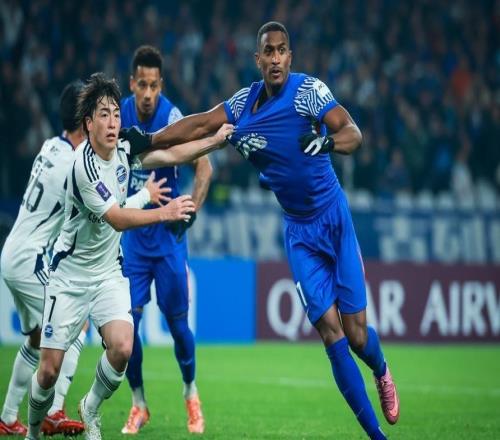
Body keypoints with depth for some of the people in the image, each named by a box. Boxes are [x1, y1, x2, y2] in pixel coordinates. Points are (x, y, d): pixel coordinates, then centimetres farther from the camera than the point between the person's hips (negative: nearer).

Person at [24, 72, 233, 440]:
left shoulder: (123, 151, -4)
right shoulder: (85, 167, -24)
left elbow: (171, 155, 7)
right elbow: (118, 219, -25)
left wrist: (216, 140, -1)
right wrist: (164, 212, -34)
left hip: (108, 272, 5)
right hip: (71, 275, -5)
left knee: (122, 347, -18)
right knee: (50, 369, -6)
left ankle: (91, 409, 9)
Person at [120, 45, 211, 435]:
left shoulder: (173, 119, -17)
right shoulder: (120, 115, -4)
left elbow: (204, 169, -17)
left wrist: (190, 212, -26)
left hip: (167, 230, -3)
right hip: (132, 229, 3)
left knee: (177, 319, 0)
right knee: (128, 318, -4)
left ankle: (191, 394, 23)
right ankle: (138, 405, 9)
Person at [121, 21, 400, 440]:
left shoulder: (309, 90, -13)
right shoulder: (243, 104, 1)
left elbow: (353, 132, -23)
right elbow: (200, 124, 8)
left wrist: (328, 142, -43)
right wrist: (149, 139, 0)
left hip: (334, 220, -3)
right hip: (298, 231, 3)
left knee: (356, 333, -2)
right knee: (331, 333, -8)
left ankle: (382, 373, 35)